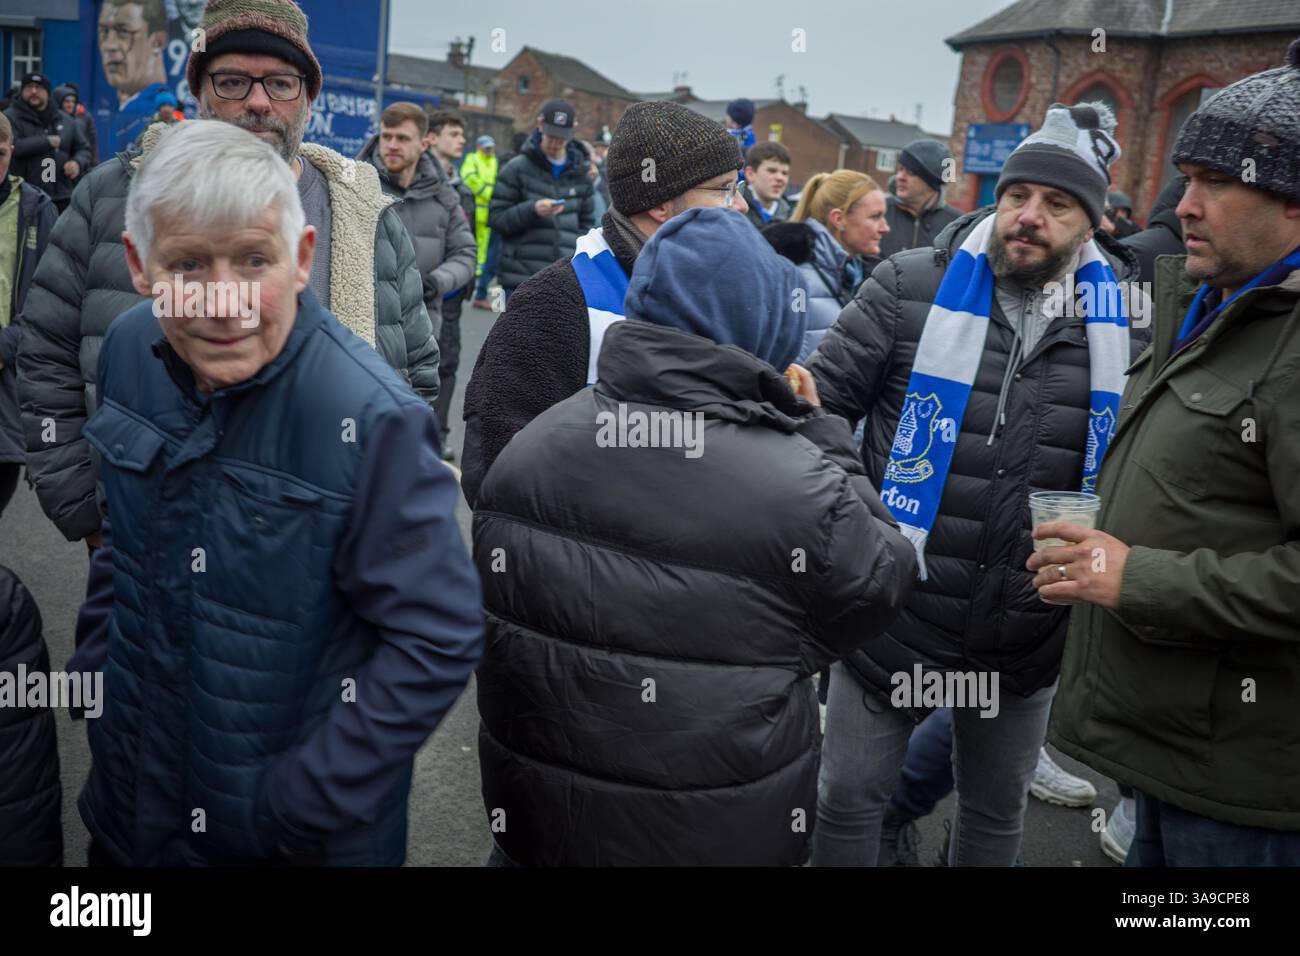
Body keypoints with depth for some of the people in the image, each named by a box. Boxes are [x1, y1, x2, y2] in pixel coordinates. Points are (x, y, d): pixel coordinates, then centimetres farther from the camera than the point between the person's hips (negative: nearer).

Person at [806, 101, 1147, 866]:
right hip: (894, 613, -2)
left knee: (997, 811, 22)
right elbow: (823, 396, -5)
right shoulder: (913, 287, -8)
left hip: (1030, 634, 3)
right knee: (850, 798, 10)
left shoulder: (1126, 320, -1)